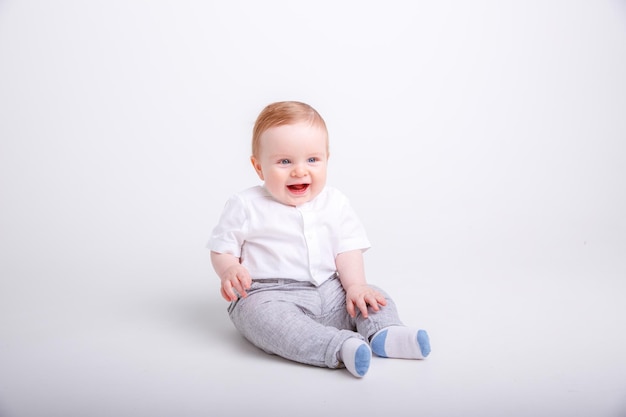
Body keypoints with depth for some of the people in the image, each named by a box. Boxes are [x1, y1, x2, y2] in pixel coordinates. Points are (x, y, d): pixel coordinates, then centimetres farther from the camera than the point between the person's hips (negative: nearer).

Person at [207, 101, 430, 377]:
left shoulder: (335, 204, 7)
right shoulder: (245, 207, -2)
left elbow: (348, 249, 4)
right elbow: (221, 249, 1)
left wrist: (355, 285, -12)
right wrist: (230, 270, -21)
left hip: (328, 291, 5)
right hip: (268, 294, -4)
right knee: (263, 314, -36)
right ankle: (341, 346, -45)